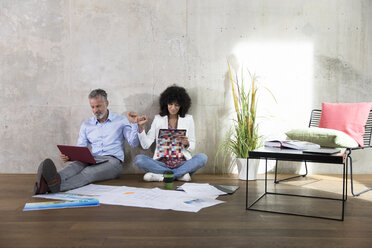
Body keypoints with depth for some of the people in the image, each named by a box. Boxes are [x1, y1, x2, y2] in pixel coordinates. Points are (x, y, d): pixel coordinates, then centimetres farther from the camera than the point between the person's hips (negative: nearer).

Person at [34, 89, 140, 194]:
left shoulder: (121, 121, 10)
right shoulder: (86, 125, 19)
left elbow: (134, 143, 5)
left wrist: (134, 124, -10)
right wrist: (68, 156, -11)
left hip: (113, 161, -3)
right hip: (92, 160, 3)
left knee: (89, 172, -36)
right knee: (76, 164, -33)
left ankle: (58, 185, -64)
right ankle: (45, 182, -61)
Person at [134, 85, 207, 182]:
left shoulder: (188, 119, 10)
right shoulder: (158, 119, 9)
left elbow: (192, 147, 9)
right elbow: (146, 145, 2)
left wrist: (187, 144, -13)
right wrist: (140, 127, -9)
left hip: (182, 163, 0)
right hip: (162, 163, 0)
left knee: (202, 157, -27)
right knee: (138, 159, -25)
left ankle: (159, 175, -24)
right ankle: (180, 174, -23)